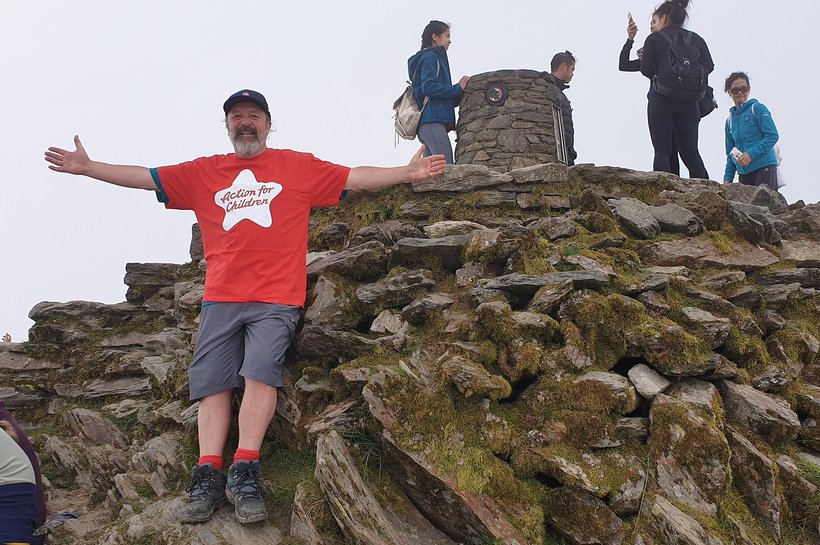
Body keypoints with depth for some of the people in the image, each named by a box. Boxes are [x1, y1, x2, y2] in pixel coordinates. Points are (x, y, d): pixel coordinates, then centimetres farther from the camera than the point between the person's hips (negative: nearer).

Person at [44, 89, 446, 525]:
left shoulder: (298, 166, 12)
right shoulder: (203, 172, 18)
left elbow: (357, 177, 7)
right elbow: (144, 177, 17)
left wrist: (408, 172, -1)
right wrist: (87, 167, 11)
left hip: (276, 298, -3)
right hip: (220, 298, 3)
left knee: (260, 371, -21)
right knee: (213, 383, -6)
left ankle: (244, 474, -19)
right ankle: (207, 479, -7)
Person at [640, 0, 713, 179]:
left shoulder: (654, 39, 4)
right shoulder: (697, 39, 14)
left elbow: (646, 70, -3)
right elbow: (709, 66, 8)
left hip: (661, 100, -3)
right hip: (689, 103, 4)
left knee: (662, 151, -4)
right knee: (691, 152, 8)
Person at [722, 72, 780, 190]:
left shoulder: (757, 108, 1)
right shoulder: (730, 120, 16)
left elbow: (772, 136, -8)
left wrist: (751, 154, -19)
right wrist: (728, 178, 9)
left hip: (764, 167, -5)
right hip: (744, 172, 5)